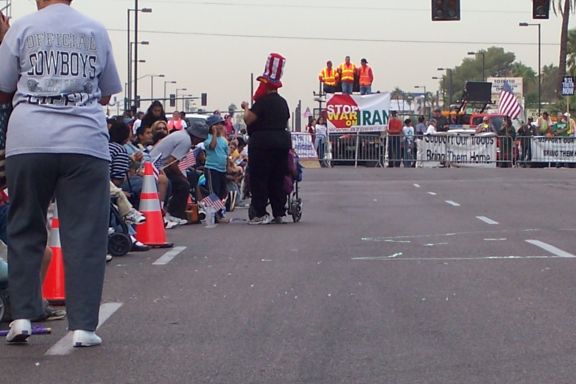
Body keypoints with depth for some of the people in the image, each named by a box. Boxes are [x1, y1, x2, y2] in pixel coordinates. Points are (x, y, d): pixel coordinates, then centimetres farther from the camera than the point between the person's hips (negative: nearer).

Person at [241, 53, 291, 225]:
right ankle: (279, 213, 11)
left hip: (262, 142, -8)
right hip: (282, 141, 8)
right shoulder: (283, 102, 13)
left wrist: (246, 108, -1)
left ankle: (260, 213, -7)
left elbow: (248, 119, -17)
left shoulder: (263, 101, -13)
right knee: (277, 180, 11)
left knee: (258, 179, -3)